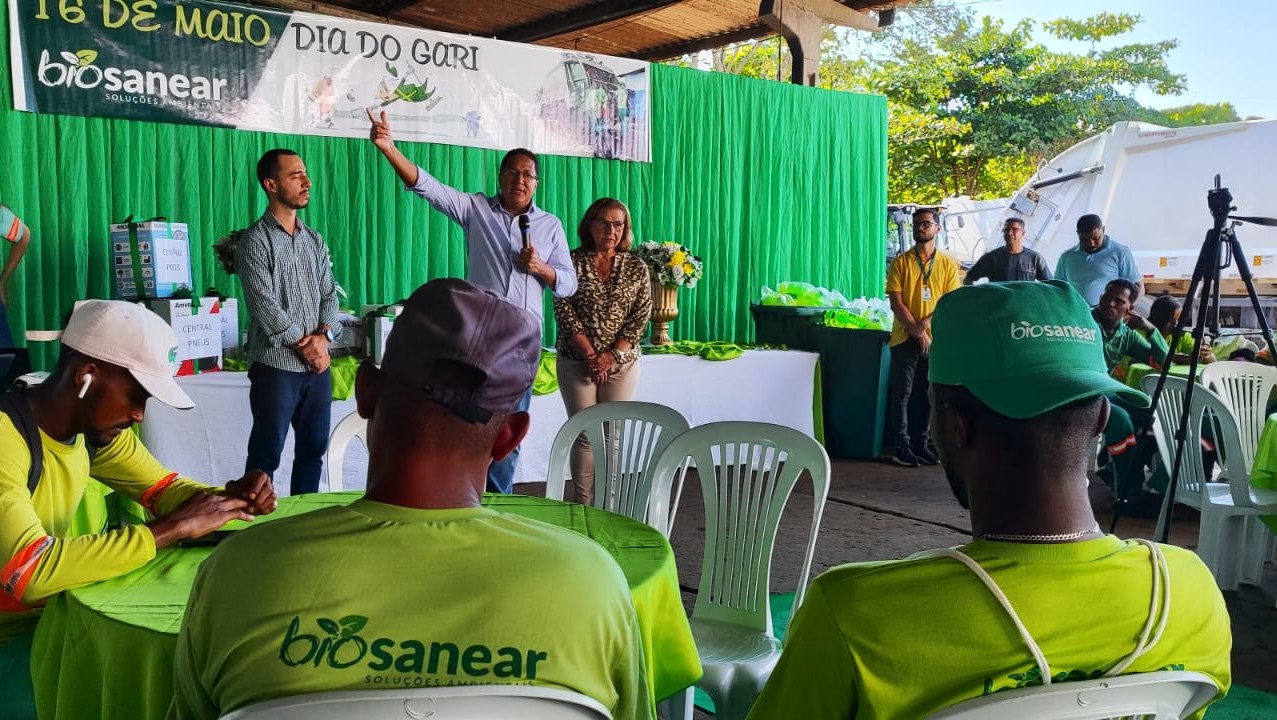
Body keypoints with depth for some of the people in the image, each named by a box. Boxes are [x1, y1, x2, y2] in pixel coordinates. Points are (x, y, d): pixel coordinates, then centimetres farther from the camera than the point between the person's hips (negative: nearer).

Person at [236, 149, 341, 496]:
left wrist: (324, 336, -8)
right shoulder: (256, 240, -6)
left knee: (313, 449, 11)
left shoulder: (314, 239, 13)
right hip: (276, 365, -6)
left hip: (318, 364, 6)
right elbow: (264, 305, -14)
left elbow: (329, 293, 10)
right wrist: (304, 345, -11)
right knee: (266, 454, 2)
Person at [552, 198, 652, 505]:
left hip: (622, 363, 2)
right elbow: (564, 311, -6)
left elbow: (640, 317, 0)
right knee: (585, 434, -2)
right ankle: (583, 505, 6)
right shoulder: (572, 261, 0)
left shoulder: (636, 268, 5)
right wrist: (590, 355, -13)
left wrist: (612, 356, -11)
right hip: (576, 361, -1)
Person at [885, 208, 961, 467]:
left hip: (935, 338, 2)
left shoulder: (948, 264, 7)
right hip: (905, 338, -2)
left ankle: (921, 444, 17)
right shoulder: (901, 262, 1)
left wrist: (927, 323, -14)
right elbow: (896, 302, -4)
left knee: (925, 394, 8)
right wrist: (916, 331, -12)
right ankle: (902, 446, 3)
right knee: (902, 394, -1)